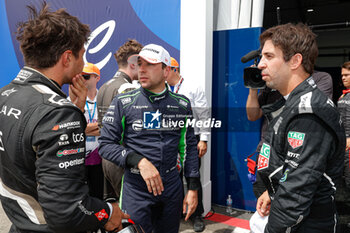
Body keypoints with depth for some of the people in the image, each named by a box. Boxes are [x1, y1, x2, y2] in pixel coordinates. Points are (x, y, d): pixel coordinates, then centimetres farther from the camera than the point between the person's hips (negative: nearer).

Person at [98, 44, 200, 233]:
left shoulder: (182, 104, 2)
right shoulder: (123, 103, -6)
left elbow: (189, 146, 7)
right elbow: (106, 145, -7)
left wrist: (193, 188, 4)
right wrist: (140, 161, -20)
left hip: (172, 188, 3)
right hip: (136, 190, -3)